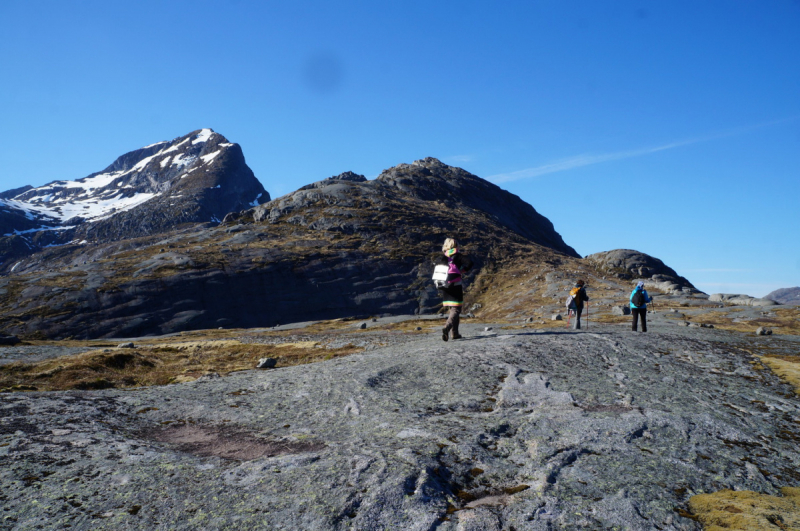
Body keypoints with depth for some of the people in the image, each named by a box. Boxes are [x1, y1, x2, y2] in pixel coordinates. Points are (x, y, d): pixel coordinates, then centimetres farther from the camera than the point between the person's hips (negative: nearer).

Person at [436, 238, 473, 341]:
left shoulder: (440, 259, 8)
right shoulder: (457, 256, -3)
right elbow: (469, 263, -16)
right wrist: (462, 270, -4)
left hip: (445, 289, 5)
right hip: (456, 287, -5)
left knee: (452, 309, 17)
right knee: (456, 310, -3)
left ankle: (454, 333, 17)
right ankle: (446, 328, -25)